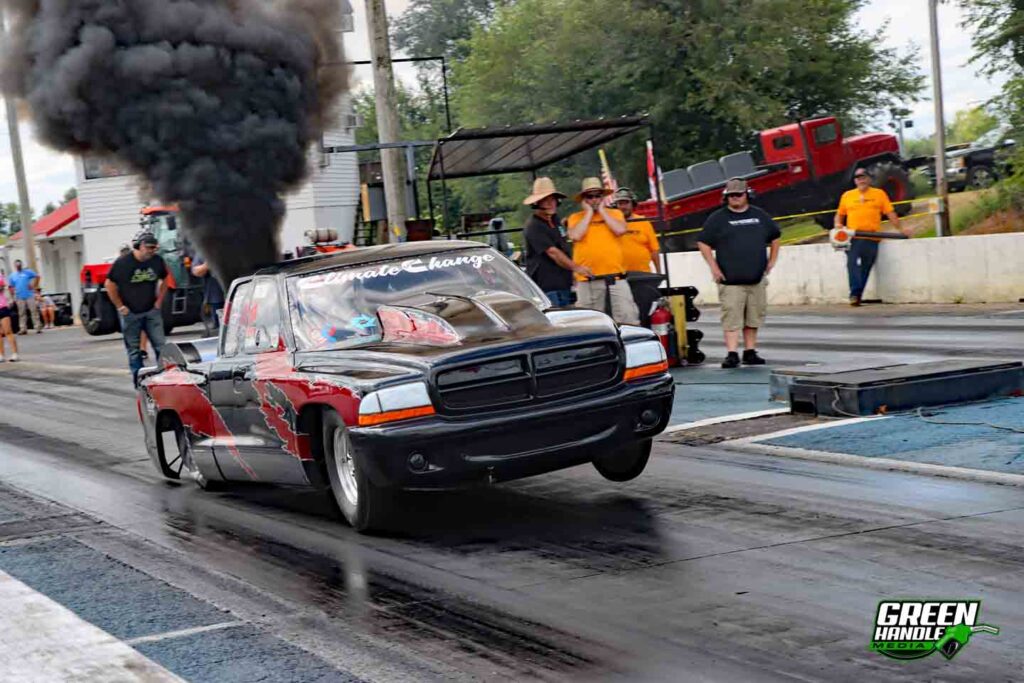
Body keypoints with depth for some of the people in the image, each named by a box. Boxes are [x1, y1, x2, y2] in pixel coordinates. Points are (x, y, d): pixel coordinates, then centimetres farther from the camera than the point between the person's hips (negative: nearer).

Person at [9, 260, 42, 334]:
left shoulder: (28, 272, 3)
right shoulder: (12, 275, 10)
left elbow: (37, 277, 6)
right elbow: (11, 287, 13)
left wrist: (34, 285, -2)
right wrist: (13, 297, 6)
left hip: (30, 295, -2)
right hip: (20, 297, 2)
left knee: (34, 311, -4)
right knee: (22, 313, 3)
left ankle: (38, 328, -2)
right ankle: (23, 329, 7)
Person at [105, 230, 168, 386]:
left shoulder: (157, 261, -3)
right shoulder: (123, 262, -14)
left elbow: (164, 280, 15)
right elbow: (110, 285, -7)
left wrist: (159, 301, 5)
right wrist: (120, 307, -8)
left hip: (151, 311, 3)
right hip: (130, 313, -3)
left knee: (160, 345, -2)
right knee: (133, 349, 4)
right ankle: (139, 380, 8)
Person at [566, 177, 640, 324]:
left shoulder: (614, 213, 11)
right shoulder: (575, 218, 8)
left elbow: (620, 230, -8)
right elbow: (575, 235, -11)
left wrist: (602, 211, -1)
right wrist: (589, 213, -2)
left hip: (616, 277, 0)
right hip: (587, 280, 0)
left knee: (628, 318, -5)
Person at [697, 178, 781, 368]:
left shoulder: (760, 216, 12)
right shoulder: (717, 219, 1)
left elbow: (775, 237, 24)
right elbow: (703, 243, 1)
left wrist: (772, 261, 14)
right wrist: (714, 267, -6)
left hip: (757, 279, 4)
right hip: (730, 280, -4)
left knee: (754, 317, 8)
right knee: (732, 317, -11)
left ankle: (750, 352, 17)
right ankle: (731, 354, -13)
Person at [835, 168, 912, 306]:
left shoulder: (879, 194, 11)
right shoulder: (847, 195, 15)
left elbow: (890, 213, 8)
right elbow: (839, 214, 21)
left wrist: (901, 229, 1)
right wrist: (838, 224, 0)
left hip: (872, 238, 0)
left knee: (865, 268, -1)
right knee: (852, 264, -17)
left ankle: (856, 296, 4)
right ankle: (854, 294, -22)